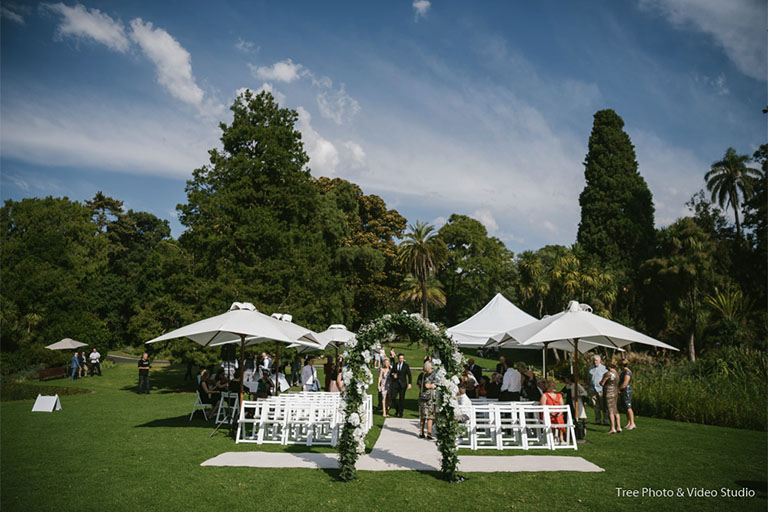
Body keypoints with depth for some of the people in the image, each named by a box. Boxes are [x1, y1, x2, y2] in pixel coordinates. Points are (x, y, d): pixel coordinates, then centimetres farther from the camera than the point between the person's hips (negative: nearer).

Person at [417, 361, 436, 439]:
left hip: (421, 397, 7)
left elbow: (417, 384, 13)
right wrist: (433, 385, -4)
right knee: (430, 416, -1)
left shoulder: (421, 375, 9)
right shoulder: (430, 375, -12)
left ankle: (421, 433, 18)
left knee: (422, 416, 13)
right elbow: (427, 385, -21)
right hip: (429, 397, -7)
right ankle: (429, 434, -2)